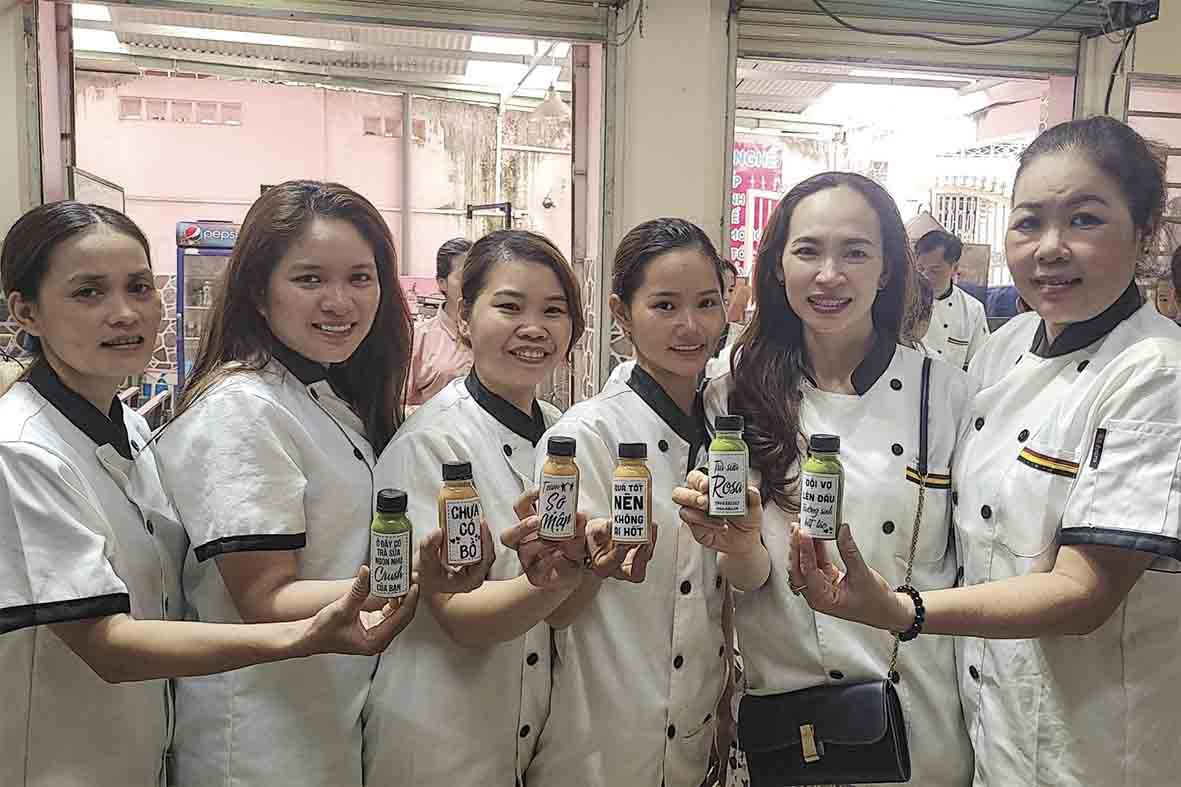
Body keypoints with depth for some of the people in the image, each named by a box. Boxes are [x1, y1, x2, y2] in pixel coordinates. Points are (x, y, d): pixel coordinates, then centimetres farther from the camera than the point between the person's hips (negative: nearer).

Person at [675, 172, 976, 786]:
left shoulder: (948, 392, -7)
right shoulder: (735, 396, -6)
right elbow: (749, 579, -6)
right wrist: (739, 545, -26)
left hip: (923, 718, 0)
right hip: (782, 718, 1)